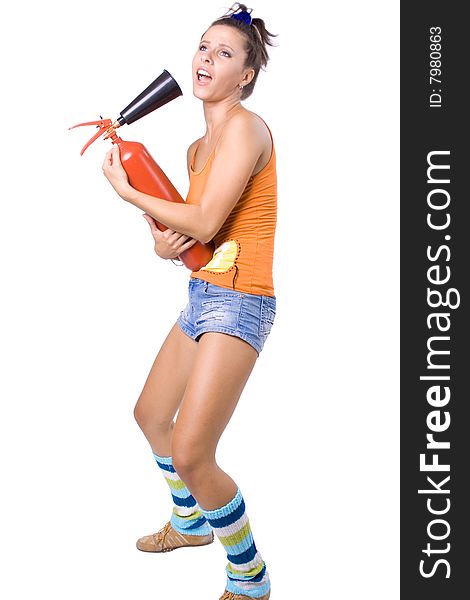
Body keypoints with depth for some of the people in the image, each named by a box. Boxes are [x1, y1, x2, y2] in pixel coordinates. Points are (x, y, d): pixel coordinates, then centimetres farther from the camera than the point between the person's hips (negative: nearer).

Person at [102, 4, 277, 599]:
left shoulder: (245, 128, -14)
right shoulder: (198, 147, 14)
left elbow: (205, 223, -20)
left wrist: (125, 190, -9)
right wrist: (162, 241, -7)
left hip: (238, 302, -10)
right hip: (201, 296, 10)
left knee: (191, 455, -15)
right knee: (150, 414, 24)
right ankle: (191, 522, 47)